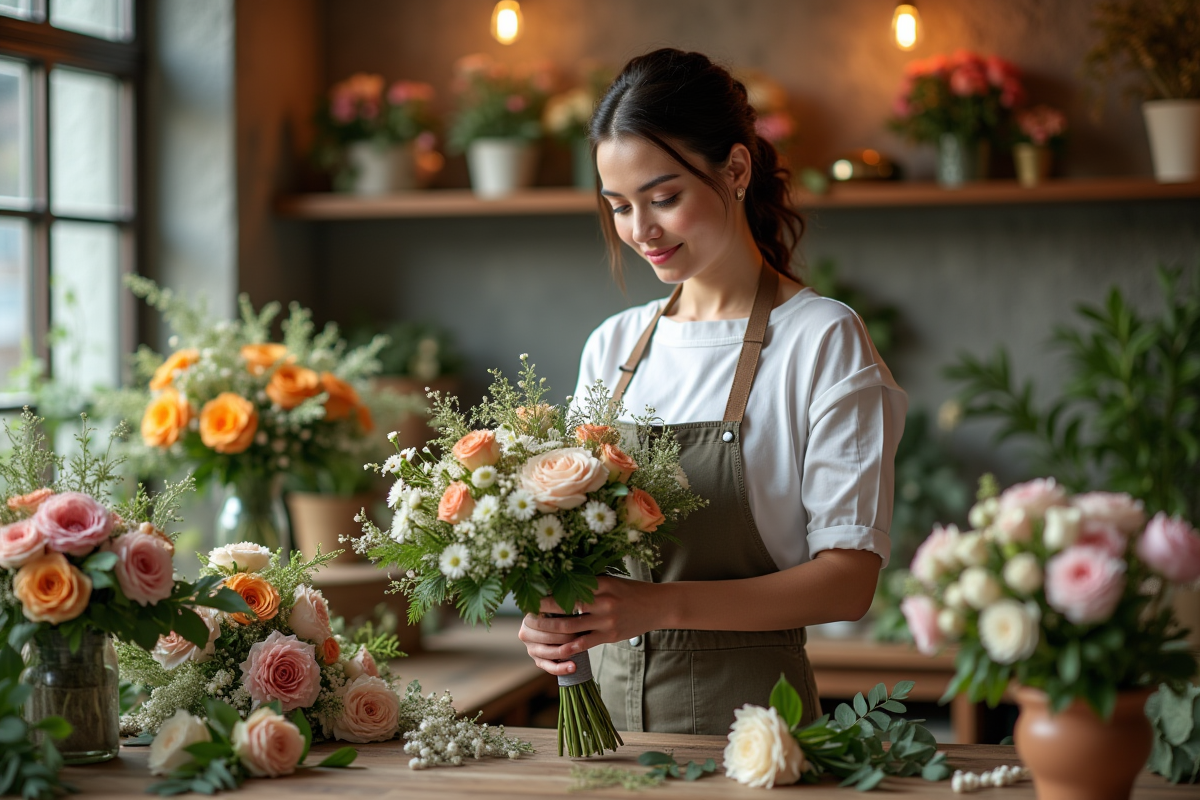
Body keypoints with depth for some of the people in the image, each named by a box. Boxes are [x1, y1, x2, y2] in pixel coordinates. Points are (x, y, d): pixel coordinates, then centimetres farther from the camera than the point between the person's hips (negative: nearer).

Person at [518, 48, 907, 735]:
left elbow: (849, 578, -11)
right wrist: (549, 613, -8)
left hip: (745, 708, -5)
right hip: (607, 707, 5)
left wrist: (663, 605, -23)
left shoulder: (823, 340, -5)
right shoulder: (613, 346, 11)